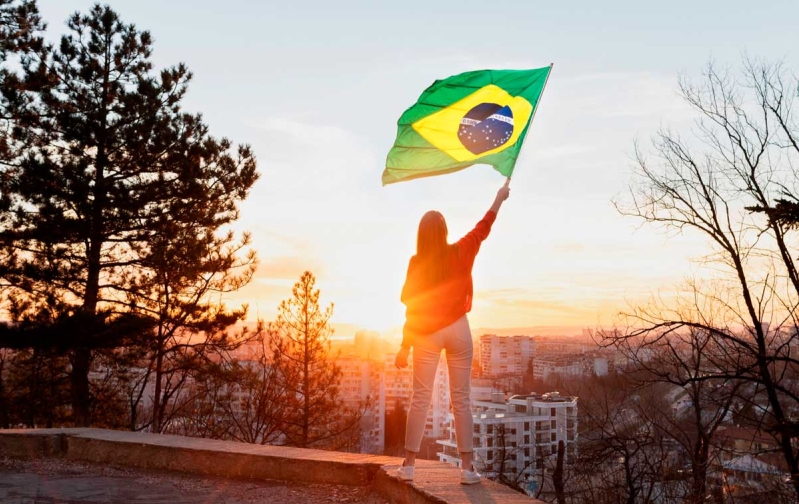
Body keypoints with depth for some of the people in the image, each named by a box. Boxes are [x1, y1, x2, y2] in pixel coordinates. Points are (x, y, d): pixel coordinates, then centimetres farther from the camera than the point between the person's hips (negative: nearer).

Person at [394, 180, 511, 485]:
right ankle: (467, 468, 5)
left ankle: (408, 465, 4)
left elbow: (411, 308, -7)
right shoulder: (460, 253, -5)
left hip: (426, 334, -1)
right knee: (461, 399, 5)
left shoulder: (417, 263, -8)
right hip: (457, 330, 1)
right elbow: (483, 229, 12)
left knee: (420, 399, 3)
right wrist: (499, 199, 25)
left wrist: (405, 346, -2)